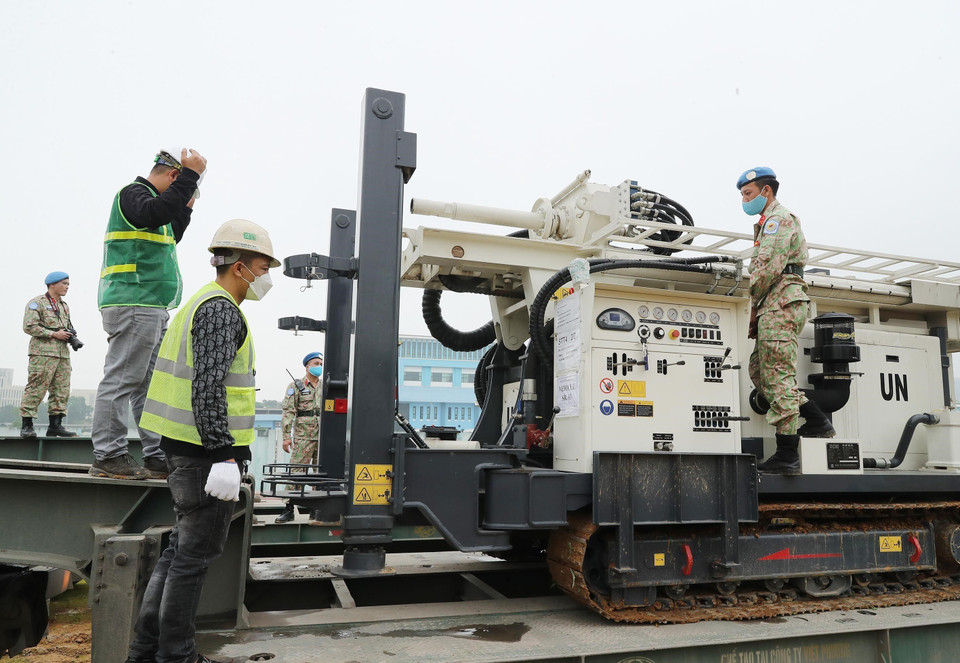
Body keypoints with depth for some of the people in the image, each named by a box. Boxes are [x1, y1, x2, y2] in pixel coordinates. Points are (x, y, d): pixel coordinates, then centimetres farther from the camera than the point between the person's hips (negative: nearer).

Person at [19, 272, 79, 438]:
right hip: (43, 353, -7)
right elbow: (29, 326, -10)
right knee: (36, 389, -8)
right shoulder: (36, 303, 0)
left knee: (61, 390, 3)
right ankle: (26, 425, -4)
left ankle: (55, 425, 7)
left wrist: (71, 336, 9)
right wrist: (54, 334, -13)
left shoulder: (65, 306, 23)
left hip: (63, 353, 7)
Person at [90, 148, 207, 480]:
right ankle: (107, 457, -2)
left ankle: (158, 457, 14)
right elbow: (154, 212, -28)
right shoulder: (132, 193, -5)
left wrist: (185, 207, 28)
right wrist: (190, 175, -23)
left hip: (152, 308, 11)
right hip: (134, 304, -11)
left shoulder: (146, 196, 25)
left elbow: (168, 239, 36)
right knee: (122, 379, -8)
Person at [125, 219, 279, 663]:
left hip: (184, 447, 10)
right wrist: (224, 457, -25)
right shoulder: (222, 310, -14)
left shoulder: (200, 304, 18)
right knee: (197, 551, 1)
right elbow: (209, 387, -24)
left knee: (184, 546, 17)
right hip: (207, 448, -10)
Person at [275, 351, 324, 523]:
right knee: (296, 472, -7)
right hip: (303, 437, -4)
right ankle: (289, 509, -1)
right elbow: (288, 412, -3)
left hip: (324, 438, 4)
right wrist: (286, 436, -10)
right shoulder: (296, 386, 3)